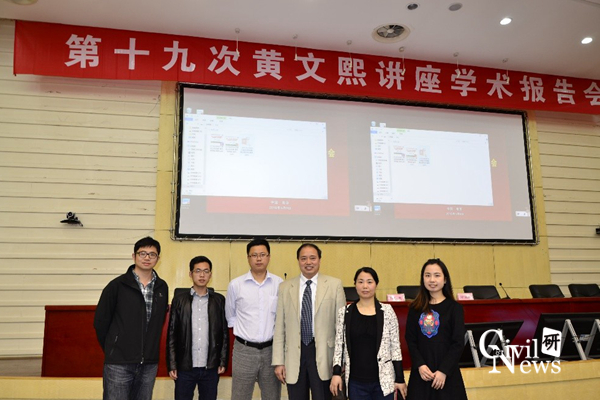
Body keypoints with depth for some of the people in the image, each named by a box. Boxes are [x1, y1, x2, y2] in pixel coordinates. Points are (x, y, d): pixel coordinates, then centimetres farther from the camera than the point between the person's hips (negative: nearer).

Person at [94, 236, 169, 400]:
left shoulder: (162, 287, 6)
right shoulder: (117, 285, -4)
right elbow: (101, 321, 0)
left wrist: (149, 348, 10)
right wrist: (112, 348, 6)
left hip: (149, 364, 4)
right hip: (119, 363, -3)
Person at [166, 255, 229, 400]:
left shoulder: (219, 300, 4)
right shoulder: (179, 299, 1)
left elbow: (224, 333, 6)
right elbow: (172, 334, 1)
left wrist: (223, 361, 2)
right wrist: (172, 365, -3)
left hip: (211, 368, 1)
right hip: (184, 367, -1)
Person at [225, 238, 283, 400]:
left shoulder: (280, 284, -3)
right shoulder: (235, 285, -2)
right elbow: (230, 316, 11)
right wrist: (244, 330, 6)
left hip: (271, 349, 1)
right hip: (244, 350, 0)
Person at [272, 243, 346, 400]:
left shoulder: (334, 285, 1)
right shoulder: (285, 287, 5)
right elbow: (280, 327, 5)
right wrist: (278, 361, 1)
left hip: (323, 353, -2)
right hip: (295, 354, 2)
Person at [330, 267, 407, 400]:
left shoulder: (387, 311, -3)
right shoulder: (344, 312, 1)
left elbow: (395, 346, 0)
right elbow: (339, 345, 4)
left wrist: (400, 378, -1)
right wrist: (336, 373, -4)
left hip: (383, 379, -1)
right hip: (356, 381, 1)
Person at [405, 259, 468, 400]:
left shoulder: (454, 307, -2)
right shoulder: (415, 308, 4)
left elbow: (458, 343, -6)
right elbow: (410, 340, 3)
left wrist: (444, 371, -12)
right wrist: (420, 365, -11)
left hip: (447, 373, -2)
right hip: (420, 372, 2)